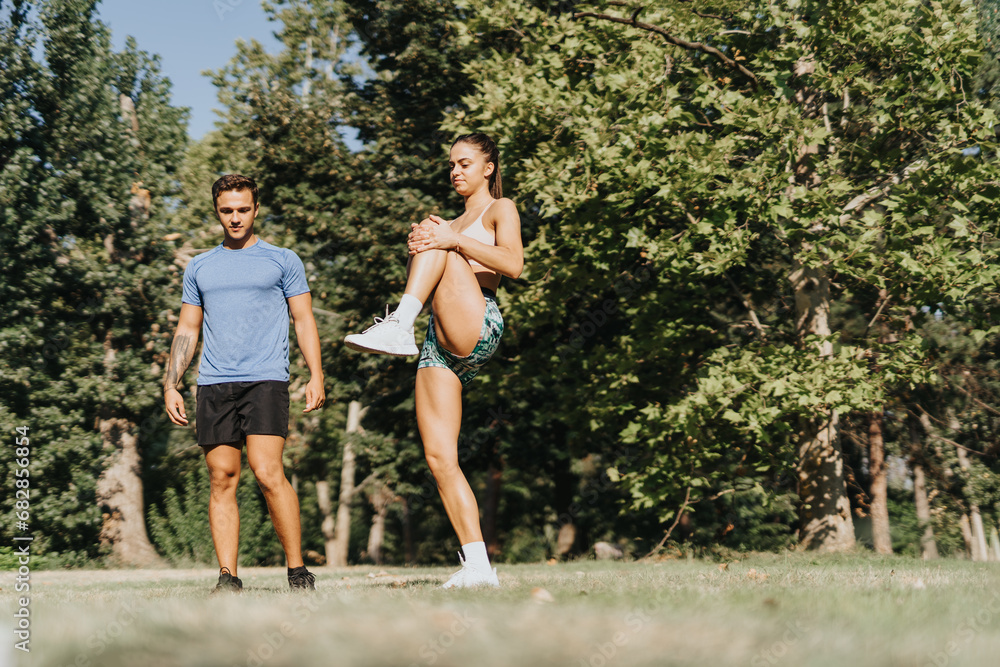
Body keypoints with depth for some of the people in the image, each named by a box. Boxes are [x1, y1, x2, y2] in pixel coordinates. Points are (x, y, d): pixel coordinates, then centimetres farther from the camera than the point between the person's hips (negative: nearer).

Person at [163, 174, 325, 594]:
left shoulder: (283, 261, 11)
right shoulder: (199, 268, 19)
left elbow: (304, 321, 9)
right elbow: (187, 330, 20)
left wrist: (316, 375, -4)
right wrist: (170, 385, 11)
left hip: (265, 380, -3)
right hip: (213, 384, 3)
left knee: (268, 473, -16)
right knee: (222, 480, -1)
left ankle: (298, 571, -8)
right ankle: (227, 577, 1)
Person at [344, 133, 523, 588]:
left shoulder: (500, 209, 12)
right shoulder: (451, 222, 32)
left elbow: (513, 264, -9)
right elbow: (415, 284, 20)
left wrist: (451, 240, -18)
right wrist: (415, 249, -1)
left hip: (478, 327, -6)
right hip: (441, 346, 6)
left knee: (437, 244, -20)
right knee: (439, 458, -7)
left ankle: (398, 328, -39)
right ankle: (478, 566, -8)